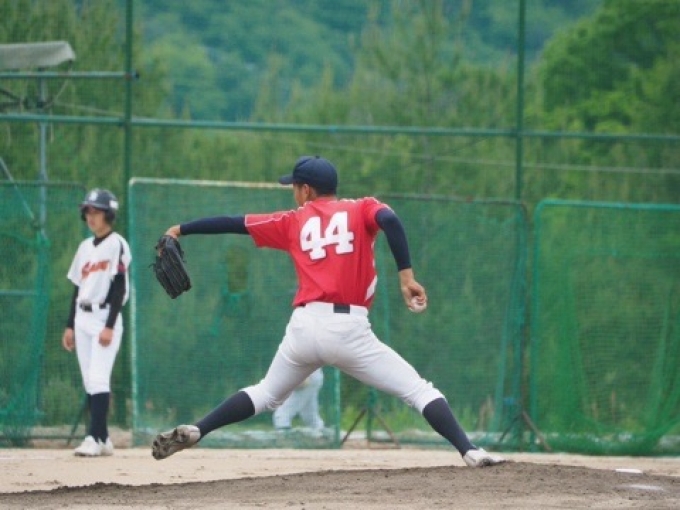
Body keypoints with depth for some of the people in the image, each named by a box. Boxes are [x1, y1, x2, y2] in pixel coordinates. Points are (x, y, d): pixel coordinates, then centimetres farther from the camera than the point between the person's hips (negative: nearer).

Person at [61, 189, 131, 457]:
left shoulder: (116, 244, -6)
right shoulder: (85, 248, 16)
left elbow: (120, 288, -12)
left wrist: (109, 326, -19)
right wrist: (70, 325, 14)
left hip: (105, 318, -7)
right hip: (83, 319, 7)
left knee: (98, 378, -17)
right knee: (89, 382, 5)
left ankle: (94, 437, -23)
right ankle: (103, 439, 9)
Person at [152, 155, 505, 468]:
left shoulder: (293, 222, 18)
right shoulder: (362, 209, 13)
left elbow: (232, 223, 23)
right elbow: (389, 220, -10)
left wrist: (181, 230, 35)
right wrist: (406, 275, -14)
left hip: (304, 328, 3)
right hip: (349, 330, -3)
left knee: (266, 394, 25)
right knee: (419, 392, -1)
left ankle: (194, 432, 13)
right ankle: (470, 452, -19)